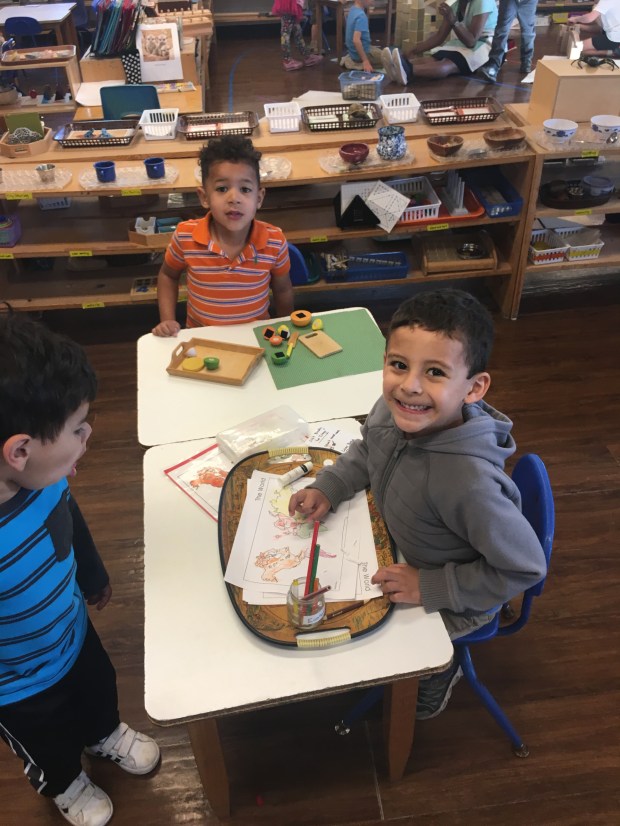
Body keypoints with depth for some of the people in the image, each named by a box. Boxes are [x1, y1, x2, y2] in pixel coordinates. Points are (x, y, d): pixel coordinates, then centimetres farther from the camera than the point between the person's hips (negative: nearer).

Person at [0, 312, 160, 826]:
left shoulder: (44, 477, -27)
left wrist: (94, 579, 16)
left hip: (74, 633, 4)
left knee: (100, 691, 35)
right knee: (51, 752, 29)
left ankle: (105, 735, 68)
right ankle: (64, 784, 63)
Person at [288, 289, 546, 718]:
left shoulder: (468, 482, -42)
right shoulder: (393, 410, -23)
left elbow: (526, 567, -28)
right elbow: (366, 449, 3)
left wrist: (429, 587, -25)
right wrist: (329, 487, -11)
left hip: (457, 600, -6)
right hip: (403, 554, 6)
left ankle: (437, 673, 38)